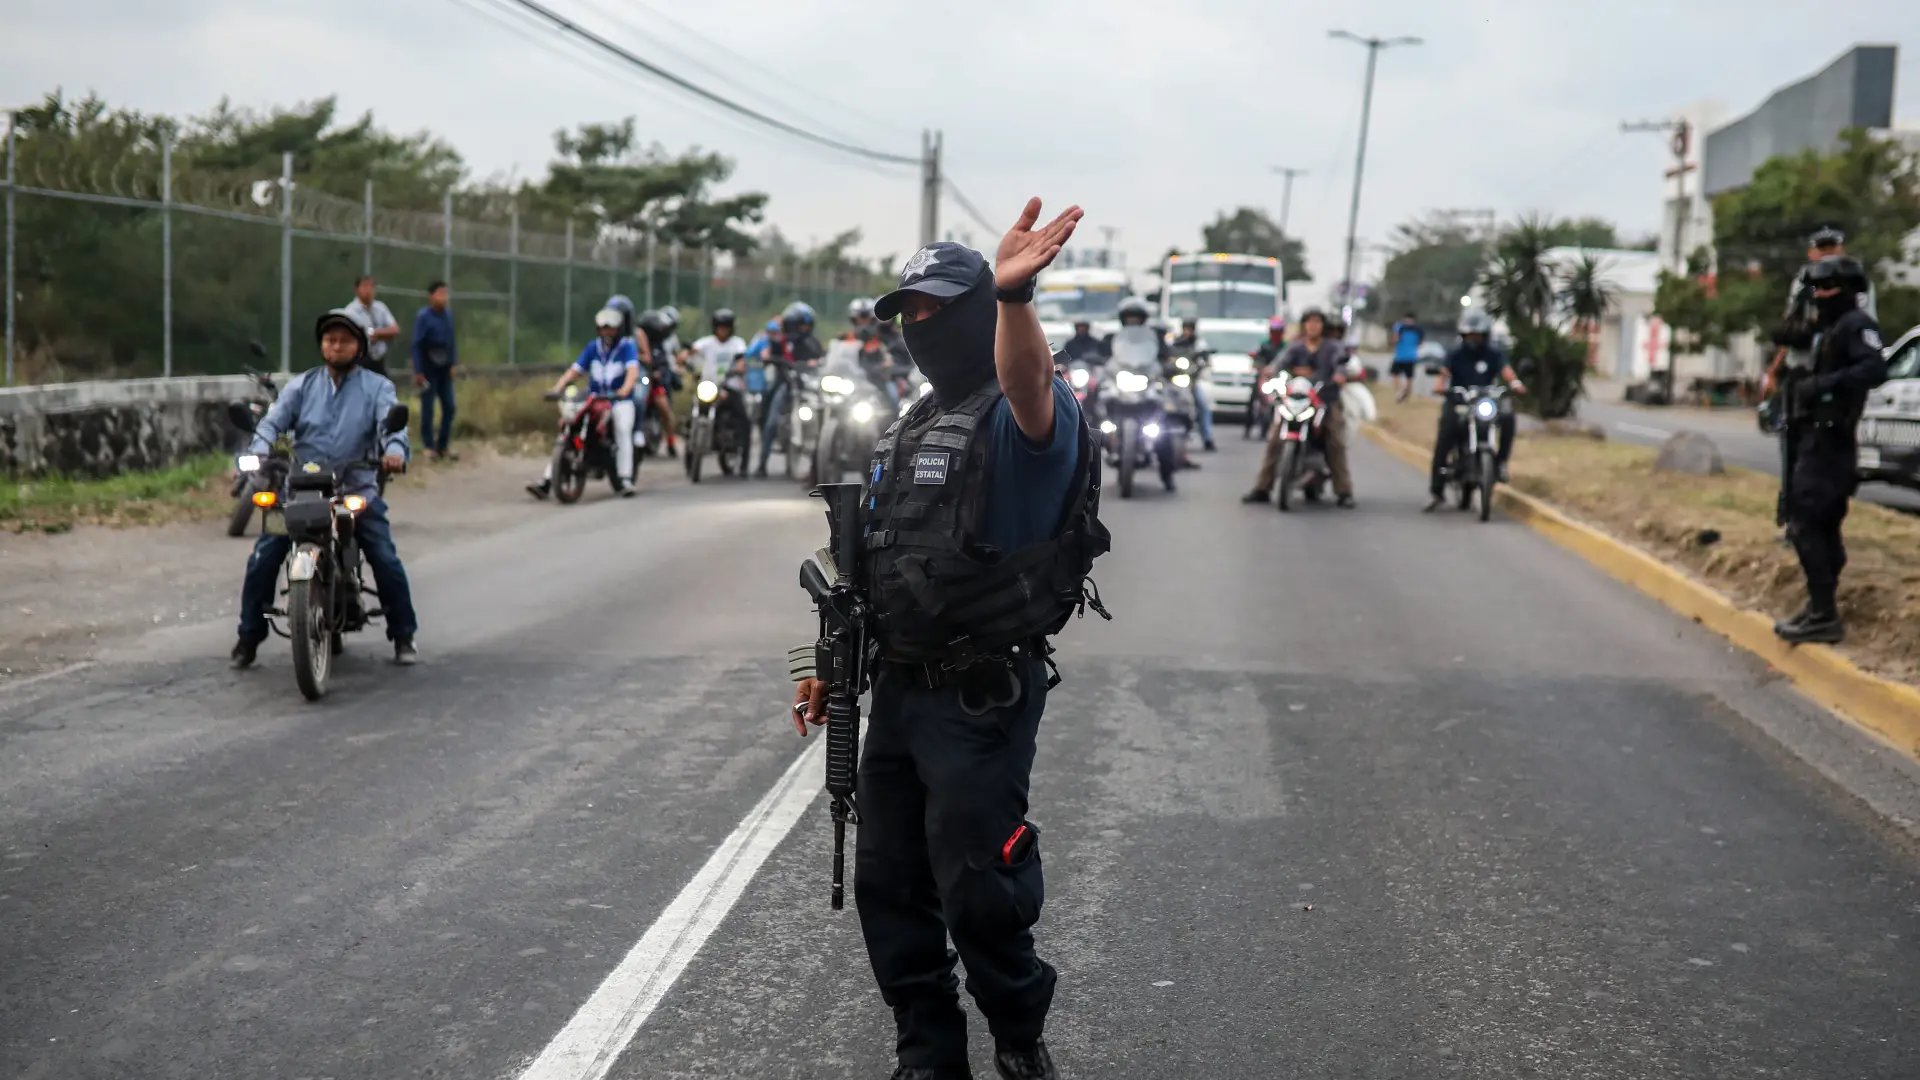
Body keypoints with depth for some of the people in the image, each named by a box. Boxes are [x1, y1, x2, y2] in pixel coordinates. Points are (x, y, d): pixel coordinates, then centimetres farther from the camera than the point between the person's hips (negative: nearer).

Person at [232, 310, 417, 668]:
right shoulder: (302, 385, 11)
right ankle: (249, 638, 5)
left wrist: (394, 450, -36)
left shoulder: (377, 387, 5)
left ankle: (403, 636, 3)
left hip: (357, 490, -2)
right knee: (262, 558, -9)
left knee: (386, 560, -14)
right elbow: (274, 420, -2)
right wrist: (258, 451, -24)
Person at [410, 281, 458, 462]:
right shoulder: (423, 317, -10)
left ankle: (442, 446, 16)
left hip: (444, 369, 5)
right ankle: (430, 447, 10)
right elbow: (417, 345, -9)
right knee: (428, 408, 1)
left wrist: (454, 364, 7)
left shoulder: (448, 314, 4)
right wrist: (418, 372, -11)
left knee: (449, 407, 5)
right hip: (429, 369, -5)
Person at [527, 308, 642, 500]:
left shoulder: (626, 346, -2)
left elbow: (633, 370, -19)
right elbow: (575, 370, 7)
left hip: (619, 400, -4)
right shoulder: (593, 347, 13)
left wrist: (625, 389, -40)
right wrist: (558, 387, -11)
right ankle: (547, 479, -16)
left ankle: (625, 480, -35)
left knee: (622, 429, -34)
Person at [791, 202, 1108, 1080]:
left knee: (978, 891, -3)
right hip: (899, 691, 8)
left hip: (983, 700, -8)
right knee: (888, 885, 12)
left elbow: (1030, 384, -38)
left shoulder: (1020, 416, -11)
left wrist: (1012, 294, -57)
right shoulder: (909, 431, 16)